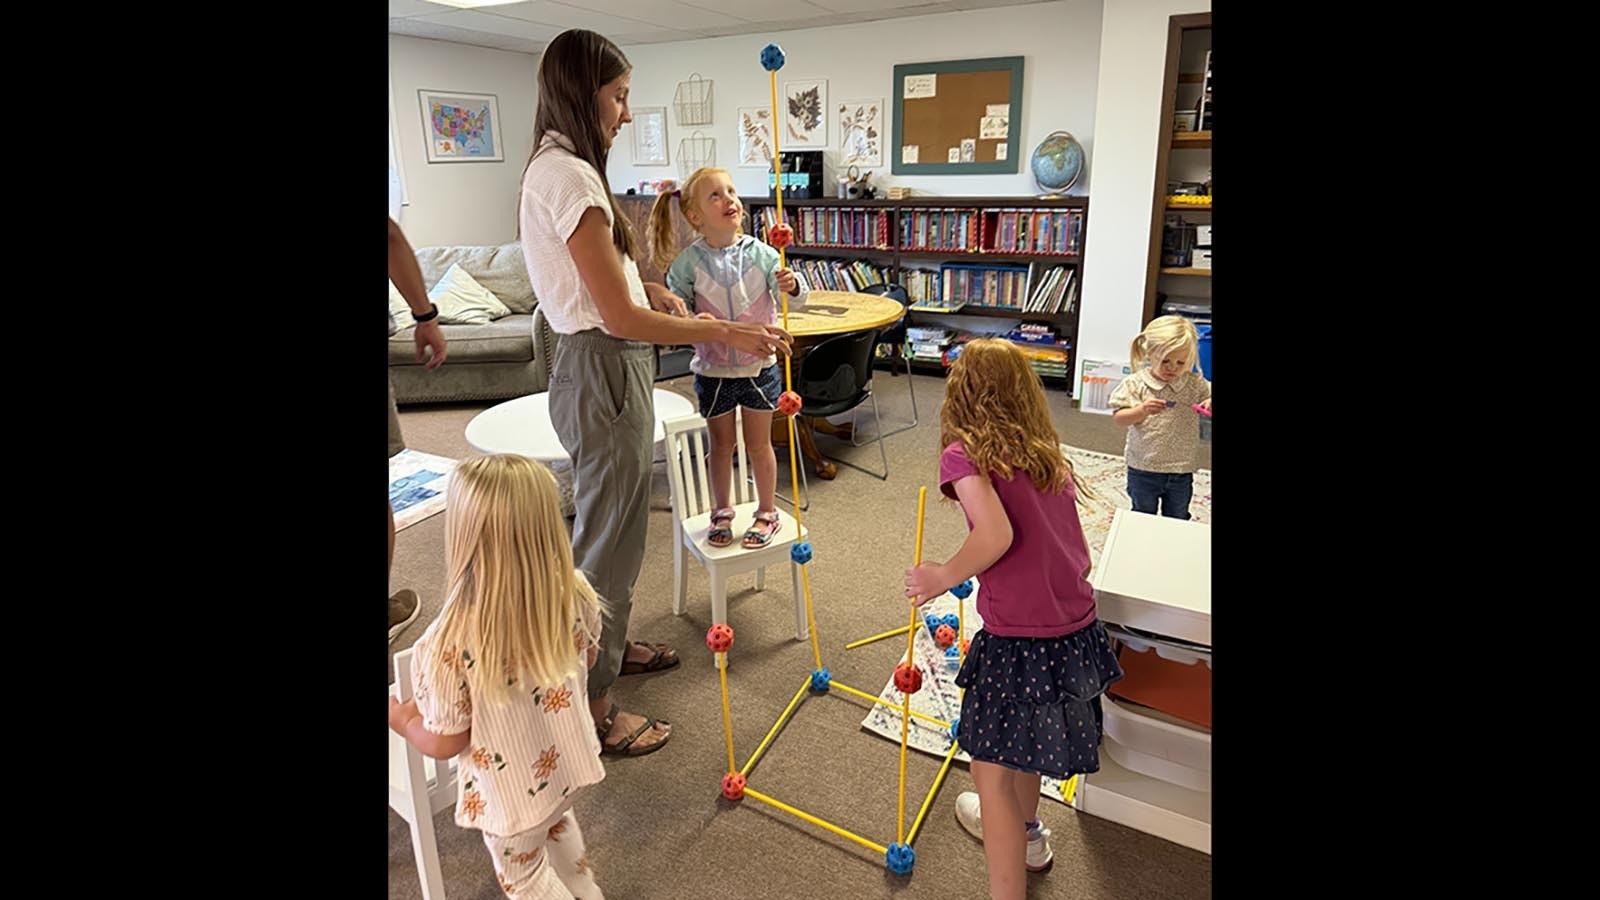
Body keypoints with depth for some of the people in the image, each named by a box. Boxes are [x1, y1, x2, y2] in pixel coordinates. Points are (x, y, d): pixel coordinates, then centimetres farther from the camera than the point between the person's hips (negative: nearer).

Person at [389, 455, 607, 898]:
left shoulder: (447, 645, -36)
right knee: (556, 822, 37)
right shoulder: (574, 594, -24)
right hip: (568, 761, 5)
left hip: (510, 794, -5)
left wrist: (400, 718, -1)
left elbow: (444, 743, -20)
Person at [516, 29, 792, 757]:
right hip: (604, 374, -11)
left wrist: (651, 290, 11)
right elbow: (619, 317, -24)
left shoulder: (555, 167, 13)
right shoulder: (570, 176, -20)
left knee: (615, 525, 23)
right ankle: (592, 705, 18)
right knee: (608, 537, 1)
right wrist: (726, 333, -21)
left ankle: (610, 645, 44)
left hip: (605, 369, 11)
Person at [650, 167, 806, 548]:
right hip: (713, 371, 0)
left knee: (759, 443, 12)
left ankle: (767, 513, 30)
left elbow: (796, 300, -6)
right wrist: (693, 323, -29)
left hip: (759, 366, 0)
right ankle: (721, 512, 34)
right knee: (722, 445, 15)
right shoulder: (687, 263, -11)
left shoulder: (760, 253, -9)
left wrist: (793, 286, -29)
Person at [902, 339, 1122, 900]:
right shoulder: (1049, 455, 11)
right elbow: (1080, 555, 12)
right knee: (1023, 738, 32)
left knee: (992, 770, 10)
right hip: (1077, 629, 8)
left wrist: (943, 576, -9)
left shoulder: (964, 452, -9)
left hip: (1019, 639, -8)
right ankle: (1025, 835, 56)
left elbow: (996, 535, -24)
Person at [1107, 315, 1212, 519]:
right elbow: (1118, 418, -11)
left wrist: (1210, 404, -23)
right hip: (1143, 469, -2)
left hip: (1181, 471, 2)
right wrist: (1141, 410, -30)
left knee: (1177, 520, 20)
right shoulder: (1136, 384, -11)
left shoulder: (1196, 385, -5)